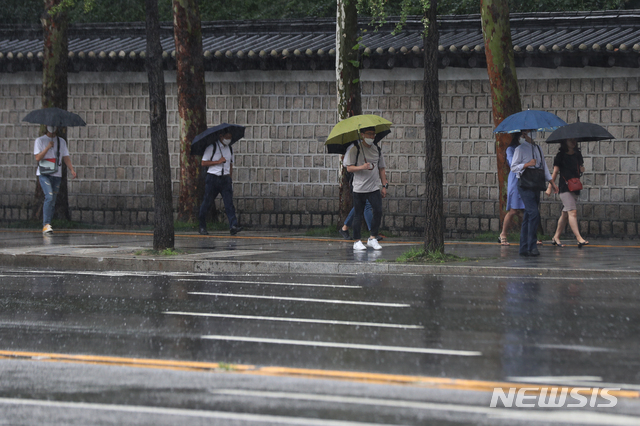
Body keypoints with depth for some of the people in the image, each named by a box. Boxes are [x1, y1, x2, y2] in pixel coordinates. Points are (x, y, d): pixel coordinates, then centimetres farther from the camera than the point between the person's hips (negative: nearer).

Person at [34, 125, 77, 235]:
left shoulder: (61, 142, 15)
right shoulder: (40, 141, 4)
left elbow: (66, 157, 12)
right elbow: (37, 158, -4)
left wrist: (72, 170, -3)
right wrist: (48, 147, -13)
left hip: (57, 175, 4)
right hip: (44, 174, -4)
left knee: (52, 202, 4)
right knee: (49, 196, -23)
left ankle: (46, 226, 12)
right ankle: (46, 225, -25)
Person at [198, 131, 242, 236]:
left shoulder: (229, 149, 14)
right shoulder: (212, 147, -4)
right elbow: (204, 163, -7)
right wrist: (218, 162, -14)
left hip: (225, 179, 4)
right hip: (213, 178, -4)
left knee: (229, 202, -10)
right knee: (207, 203, 3)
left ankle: (233, 226, -22)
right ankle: (202, 226, 17)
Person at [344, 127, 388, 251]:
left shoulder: (377, 149, 11)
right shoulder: (355, 149, -3)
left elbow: (381, 169, 17)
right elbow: (349, 168, -7)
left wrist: (384, 185, 11)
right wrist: (362, 167, -24)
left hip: (374, 188, 3)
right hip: (359, 188, -3)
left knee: (378, 212, -10)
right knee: (358, 215, 2)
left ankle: (373, 239, 1)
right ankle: (357, 241, 10)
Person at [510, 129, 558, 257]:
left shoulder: (538, 149, 18)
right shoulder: (520, 149, -3)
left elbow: (544, 166, 22)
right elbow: (513, 167, -6)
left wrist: (552, 183, 19)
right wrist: (527, 164, -19)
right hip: (525, 186, -7)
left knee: (528, 217, 6)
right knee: (534, 213, -18)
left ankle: (524, 248, 7)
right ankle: (531, 246, -16)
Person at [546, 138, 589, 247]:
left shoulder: (577, 154, 13)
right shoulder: (561, 155, -2)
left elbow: (581, 168, 22)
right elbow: (555, 172, 0)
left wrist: (582, 169, -2)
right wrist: (550, 187, -2)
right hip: (565, 187, -6)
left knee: (565, 213, 9)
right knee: (572, 212, -16)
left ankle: (556, 238, 19)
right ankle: (579, 238, -25)